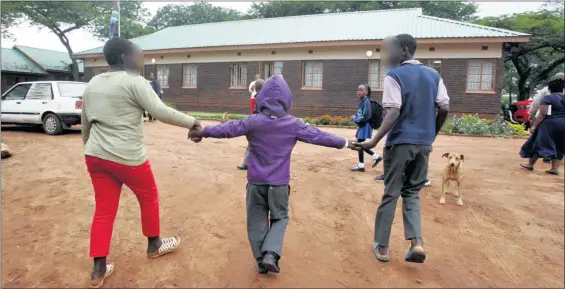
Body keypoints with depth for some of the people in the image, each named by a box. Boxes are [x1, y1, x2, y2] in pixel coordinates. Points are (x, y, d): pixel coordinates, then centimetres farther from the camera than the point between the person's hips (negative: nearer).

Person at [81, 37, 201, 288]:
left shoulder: (92, 84, 13)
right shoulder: (134, 82, -11)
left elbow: (86, 123, 20)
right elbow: (162, 112, -18)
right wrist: (192, 123, -9)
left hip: (95, 156, 7)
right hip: (127, 157, -7)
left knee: (104, 210, 12)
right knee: (149, 197, 16)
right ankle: (154, 245, 34)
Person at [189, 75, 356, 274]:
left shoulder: (253, 122, -8)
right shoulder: (293, 124, -7)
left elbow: (227, 129, -3)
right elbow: (318, 136, 0)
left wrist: (203, 132, 12)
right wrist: (344, 143, 13)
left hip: (256, 182, 1)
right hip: (280, 183, 0)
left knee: (257, 221, 14)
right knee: (280, 218, 17)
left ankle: (261, 260, 21)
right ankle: (270, 254, 1)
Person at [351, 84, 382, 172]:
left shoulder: (366, 102, -17)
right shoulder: (361, 101, 11)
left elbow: (365, 116, -23)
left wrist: (355, 119, -14)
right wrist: (355, 117, 0)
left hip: (365, 126, -9)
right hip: (362, 126, 9)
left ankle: (361, 166, 10)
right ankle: (376, 157, 29)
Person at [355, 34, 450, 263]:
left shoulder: (394, 76, -6)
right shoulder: (433, 75, 11)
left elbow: (394, 112, -17)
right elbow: (444, 109, 6)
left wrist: (375, 141, -21)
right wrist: (432, 134, 18)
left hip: (400, 142, -5)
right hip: (423, 144, 5)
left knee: (391, 194, 6)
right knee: (412, 193, 17)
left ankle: (382, 246, 16)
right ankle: (417, 242, 3)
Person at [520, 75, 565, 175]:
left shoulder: (547, 98, -10)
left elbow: (542, 115, -16)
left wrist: (534, 126, -14)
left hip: (549, 125, -6)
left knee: (539, 144, 2)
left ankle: (530, 164, 8)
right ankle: (555, 168, 8)